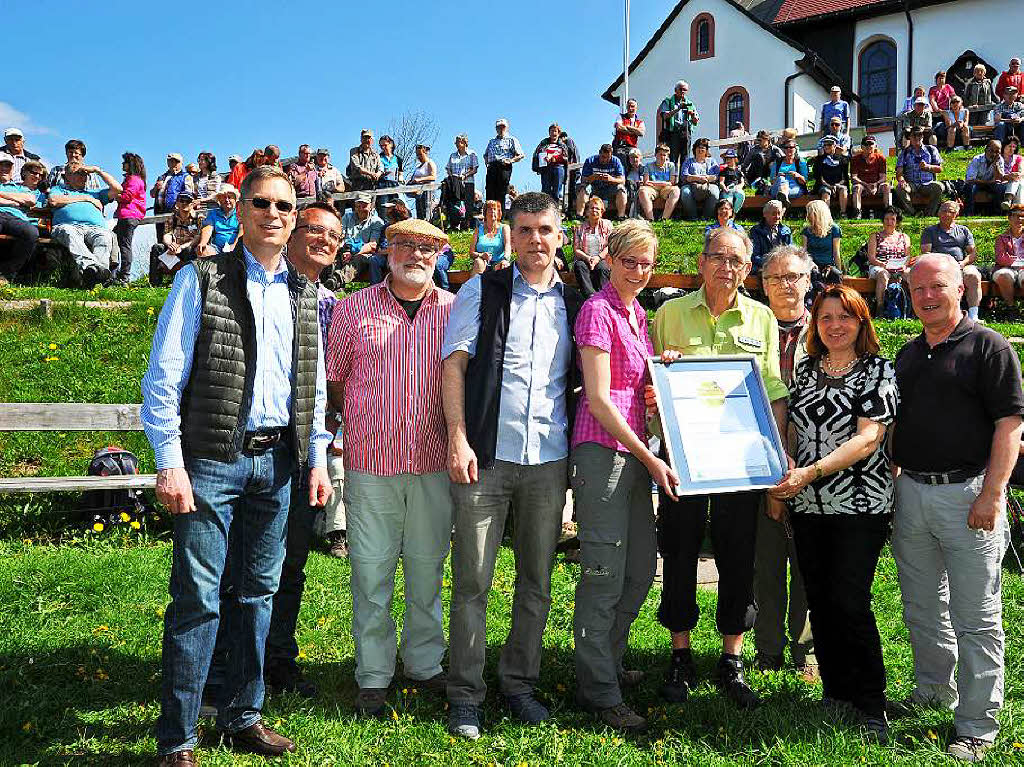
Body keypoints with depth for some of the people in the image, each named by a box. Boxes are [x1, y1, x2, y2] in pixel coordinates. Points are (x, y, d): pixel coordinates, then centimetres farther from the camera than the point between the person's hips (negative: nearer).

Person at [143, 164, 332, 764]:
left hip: (277, 462, 5)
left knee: (258, 592, 12)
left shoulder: (305, 293, 13)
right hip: (212, 460, -5)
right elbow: (165, 377, -6)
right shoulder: (201, 279, -1)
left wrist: (317, 457, 11)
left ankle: (242, 716, 26)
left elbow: (315, 383, 17)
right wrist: (170, 462, -12)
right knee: (198, 598, -4)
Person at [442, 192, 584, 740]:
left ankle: (519, 683, 25)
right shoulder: (482, 292, 4)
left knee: (537, 581, 10)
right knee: (473, 580, 0)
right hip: (487, 455, -3)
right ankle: (465, 694, 11)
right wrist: (458, 439, -12)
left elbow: (582, 382, 17)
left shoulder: (573, 303, 13)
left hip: (549, 459, 4)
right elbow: (454, 365, -2)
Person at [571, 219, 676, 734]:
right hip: (601, 451, -9)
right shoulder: (597, 310, -10)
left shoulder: (637, 312, 16)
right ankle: (598, 691, 9)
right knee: (605, 576, -3)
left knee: (642, 571, 14)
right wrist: (649, 458, -14)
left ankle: (606, 664, 32)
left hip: (635, 452, 9)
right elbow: (598, 399, -15)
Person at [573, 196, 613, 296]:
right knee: (579, 265, -33)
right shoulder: (580, 227, 11)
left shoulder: (607, 225, 10)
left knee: (602, 267, -34)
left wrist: (598, 257, -15)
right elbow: (576, 249, 4)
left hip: (602, 260, 0)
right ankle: (590, 295, -46)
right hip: (584, 259, 1)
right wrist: (588, 258, -15)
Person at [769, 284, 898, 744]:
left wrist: (811, 472, -22)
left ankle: (871, 705, 6)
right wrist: (779, 487, 7)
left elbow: (868, 437, -14)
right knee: (819, 600, 8)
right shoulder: (806, 370, 11)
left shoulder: (878, 370, -4)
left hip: (861, 504, -5)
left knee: (849, 602, -9)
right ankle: (835, 690, 23)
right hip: (807, 505, 5)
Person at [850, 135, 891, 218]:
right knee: (857, 187, -34)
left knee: (886, 186, -28)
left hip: (877, 184, 1)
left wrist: (876, 184, -21)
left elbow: (883, 177, 0)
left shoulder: (880, 157, 5)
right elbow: (854, 177, -5)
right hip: (862, 184, -1)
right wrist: (865, 184, -20)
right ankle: (857, 213, -38)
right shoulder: (856, 158, 2)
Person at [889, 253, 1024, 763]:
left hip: (967, 494, -6)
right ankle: (933, 691, 34)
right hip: (910, 492, 6)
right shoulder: (907, 354, 15)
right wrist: (891, 482, 12)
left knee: (976, 617, 0)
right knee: (921, 610, 16)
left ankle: (977, 726, 9)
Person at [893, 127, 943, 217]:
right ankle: (912, 214, -28)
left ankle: (929, 214, -25)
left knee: (939, 187, -32)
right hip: (911, 184, 0)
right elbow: (899, 172, 4)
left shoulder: (931, 150, 15)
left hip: (927, 184, 0)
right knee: (899, 188, -33)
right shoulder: (905, 152, 14)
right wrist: (901, 180, -20)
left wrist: (928, 166, -9)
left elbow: (940, 169, 12)